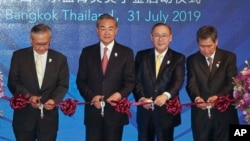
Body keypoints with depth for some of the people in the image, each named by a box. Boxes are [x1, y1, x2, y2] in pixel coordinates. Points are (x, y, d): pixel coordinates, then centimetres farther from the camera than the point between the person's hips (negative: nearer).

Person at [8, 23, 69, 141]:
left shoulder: (60, 59, 3)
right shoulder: (19, 56, 1)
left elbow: (63, 85, 3)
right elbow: (13, 82, -2)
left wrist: (54, 99, -17)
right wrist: (28, 96, -18)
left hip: (48, 116, 1)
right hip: (24, 115, 0)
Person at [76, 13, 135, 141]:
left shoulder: (126, 53, 3)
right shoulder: (87, 52, 6)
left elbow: (130, 81, -1)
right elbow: (80, 80, 5)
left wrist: (120, 94, -21)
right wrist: (91, 96, -12)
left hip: (115, 111, -1)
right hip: (93, 111, 1)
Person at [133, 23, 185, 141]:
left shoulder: (178, 58, 1)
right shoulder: (141, 56, 7)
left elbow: (178, 81, -13)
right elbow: (137, 80, 0)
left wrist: (166, 95, -32)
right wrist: (141, 97, -18)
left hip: (166, 112, -2)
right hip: (145, 111, 2)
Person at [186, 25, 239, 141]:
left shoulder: (229, 57, 3)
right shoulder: (192, 60, 6)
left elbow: (232, 83, -6)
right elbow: (192, 84, -5)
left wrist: (218, 96, -24)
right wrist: (196, 97, -27)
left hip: (224, 113, -1)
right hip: (200, 114, 1)